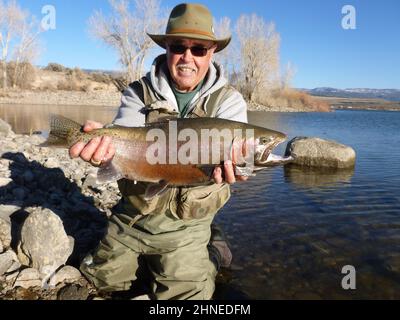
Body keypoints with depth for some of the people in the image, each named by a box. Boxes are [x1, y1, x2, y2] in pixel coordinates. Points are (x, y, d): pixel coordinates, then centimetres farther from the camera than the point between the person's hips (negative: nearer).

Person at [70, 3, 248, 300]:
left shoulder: (228, 100, -9)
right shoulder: (139, 93, -5)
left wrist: (226, 163, -51)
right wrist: (104, 144, -45)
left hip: (185, 225, -3)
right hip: (132, 213, 4)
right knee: (103, 278, 21)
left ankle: (211, 252, 27)